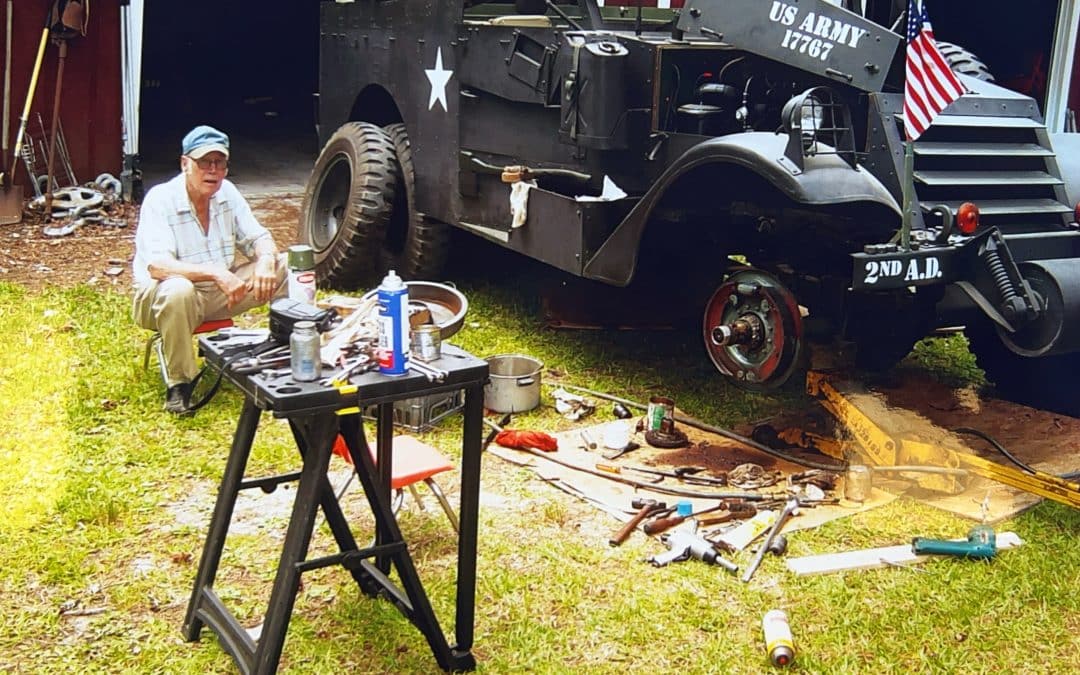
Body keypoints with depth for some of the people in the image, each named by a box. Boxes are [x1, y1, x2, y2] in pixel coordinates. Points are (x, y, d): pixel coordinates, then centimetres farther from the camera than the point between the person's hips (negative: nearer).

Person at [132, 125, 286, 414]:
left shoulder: (227, 192, -1)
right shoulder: (160, 200, -18)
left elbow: (259, 238, 1)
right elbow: (157, 266, -30)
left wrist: (266, 260, -24)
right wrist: (214, 272, -43)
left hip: (219, 293, 5)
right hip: (162, 298, -5)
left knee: (288, 266, -10)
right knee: (178, 290, -42)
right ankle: (178, 382, -23)